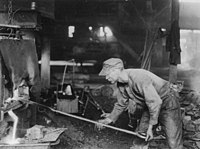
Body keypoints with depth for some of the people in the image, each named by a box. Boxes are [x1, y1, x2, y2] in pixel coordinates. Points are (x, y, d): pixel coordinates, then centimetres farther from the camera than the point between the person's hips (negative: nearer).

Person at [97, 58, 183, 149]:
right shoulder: (121, 84, -4)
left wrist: (150, 127, -25)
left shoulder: (138, 77, -31)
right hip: (150, 106, 8)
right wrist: (109, 119, 10)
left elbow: (155, 102, -31)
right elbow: (121, 104, 13)